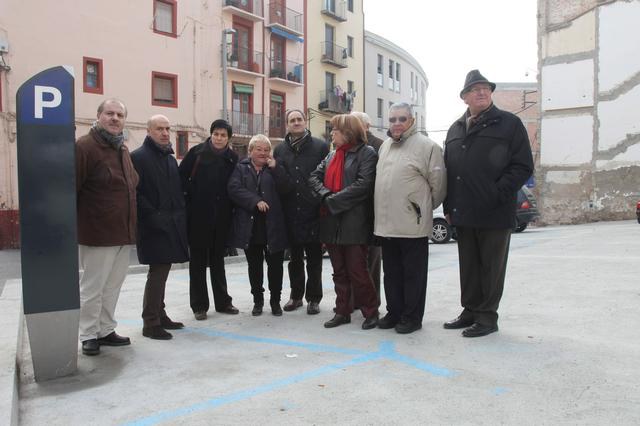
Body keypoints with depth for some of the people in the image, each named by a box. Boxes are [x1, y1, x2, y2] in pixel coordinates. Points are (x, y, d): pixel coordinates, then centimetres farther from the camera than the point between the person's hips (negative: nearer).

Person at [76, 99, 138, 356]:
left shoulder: (123, 149, 14)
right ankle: (89, 335, 19)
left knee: (112, 287, 15)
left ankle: (106, 330, 27)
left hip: (124, 233, 7)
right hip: (97, 234, -7)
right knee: (92, 288, 5)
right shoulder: (85, 147, -10)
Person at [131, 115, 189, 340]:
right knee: (158, 272, -6)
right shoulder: (138, 157, -7)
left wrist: (180, 216, 9)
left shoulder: (170, 158, 18)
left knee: (161, 271, 14)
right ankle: (150, 323, 4)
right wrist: (153, 216, -19)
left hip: (172, 225, 8)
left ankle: (160, 315, 25)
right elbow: (136, 193, -14)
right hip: (154, 227, -8)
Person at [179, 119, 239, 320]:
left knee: (218, 259, 13)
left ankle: (222, 302, 23)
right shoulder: (197, 152, -2)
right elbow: (181, 177, -3)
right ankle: (199, 305, 14)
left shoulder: (233, 158, 5)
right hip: (198, 215, -2)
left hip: (221, 217, 3)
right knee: (198, 261, 5)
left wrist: (230, 206, 1)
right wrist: (190, 197, -7)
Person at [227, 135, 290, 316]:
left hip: (273, 226, 0)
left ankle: (275, 300, 19)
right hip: (250, 227, 0)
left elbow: (285, 188, -5)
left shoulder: (274, 169, 9)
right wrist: (256, 201, -17)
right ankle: (258, 300, 24)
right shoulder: (241, 168, 7)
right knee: (254, 265, 10)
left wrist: (275, 167, -12)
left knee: (275, 264, 4)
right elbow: (234, 189, -8)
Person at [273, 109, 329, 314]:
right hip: (290, 214, 3)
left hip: (313, 213, -3)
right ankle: (296, 295, 28)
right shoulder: (280, 150, 9)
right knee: (295, 258, 15)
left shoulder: (320, 147, -1)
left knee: (314, 259, 6)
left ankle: (313, 298, 18)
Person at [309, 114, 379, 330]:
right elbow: (314, 176, 11)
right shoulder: (332, 155, 18)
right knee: (339, 271, 12)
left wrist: (334, 201, -15)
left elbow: (363, 185, -16)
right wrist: (325, 194, -9)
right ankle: (342, 312, 23)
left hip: (354, 223, -7)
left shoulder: (367, 153, -4)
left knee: (357, 271, -2)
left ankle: (371, 312, 15)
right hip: (331, 222, 7)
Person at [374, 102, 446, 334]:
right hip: (386, 224, 7)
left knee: (413, 274, 4)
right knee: (391, 273, 16)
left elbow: (438, 183, -7)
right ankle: (394, 312, 28)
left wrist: (425, 207, 3)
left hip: (413, 225, -7)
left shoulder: (426, 146, -7)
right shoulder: (385, 146, 15)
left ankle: (412, 317, 16)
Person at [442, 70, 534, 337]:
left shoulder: (509, 124, 1)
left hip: (495, 214, -5)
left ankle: (487, 317, 13)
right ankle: (471, 311, 25)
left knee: (491, 267, 3)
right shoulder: (455, 129, 16)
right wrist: (449, 206, 9)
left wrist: (497, 196, -15)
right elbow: (447, 169, 18)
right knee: (468, 266, 13)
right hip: (463, 214, 5)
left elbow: (523, 167, -5)